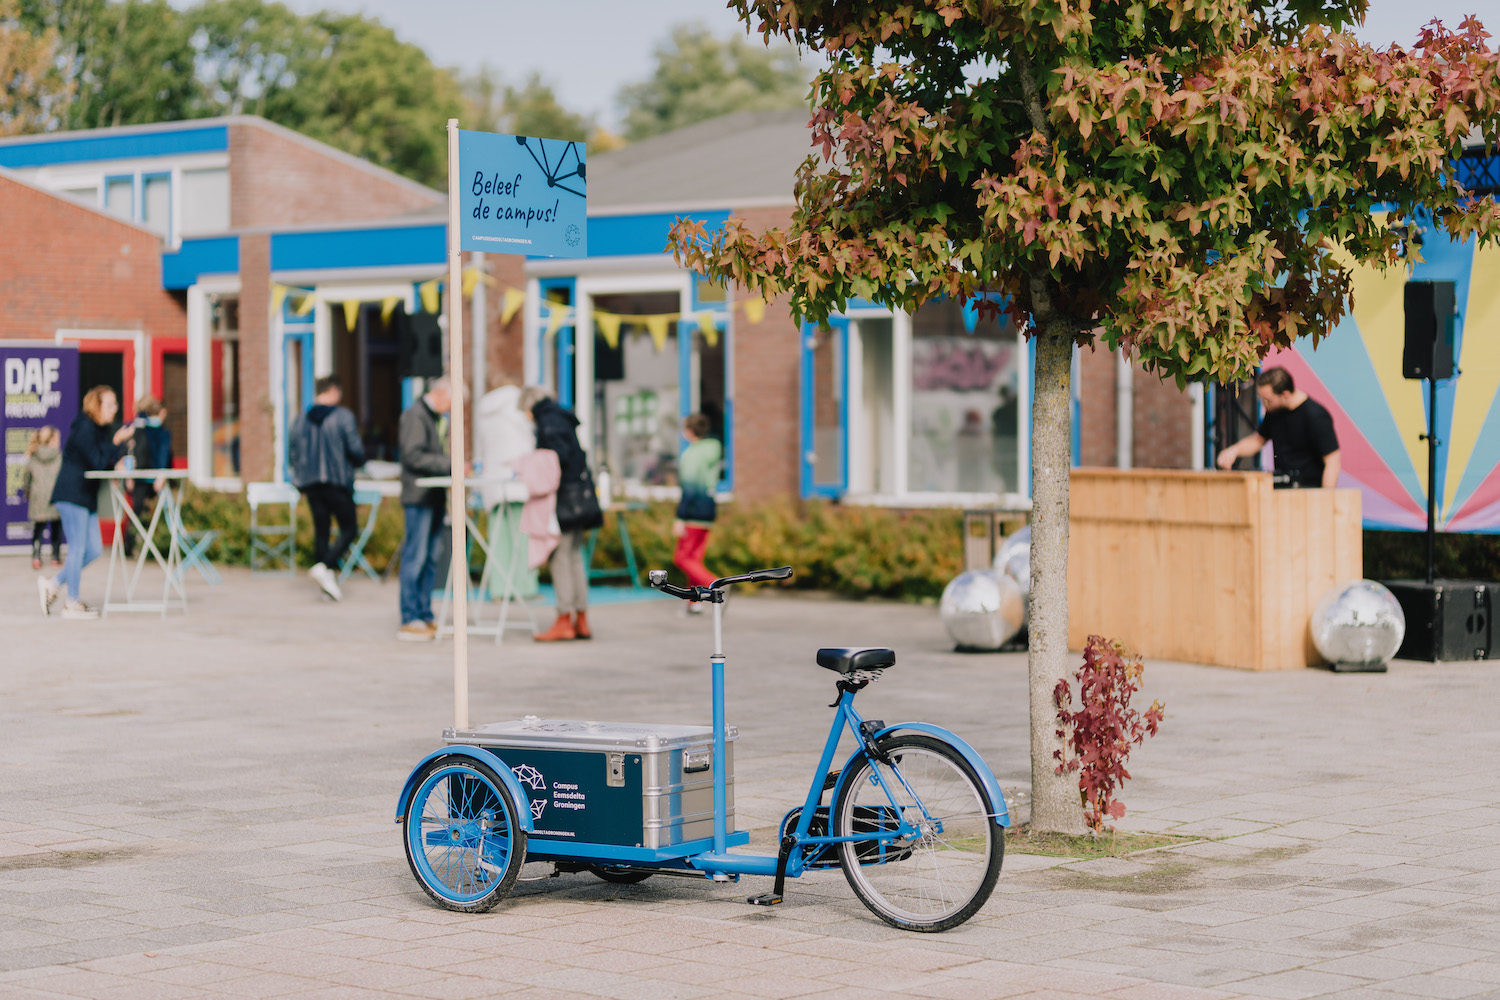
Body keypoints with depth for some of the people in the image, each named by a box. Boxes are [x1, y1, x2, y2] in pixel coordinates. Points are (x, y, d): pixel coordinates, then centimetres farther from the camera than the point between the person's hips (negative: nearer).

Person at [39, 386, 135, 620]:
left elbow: (108, 461, 16)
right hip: (71, 495, -9)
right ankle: (72, 604, 1)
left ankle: (53, 585, 18)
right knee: (78, 548, -6)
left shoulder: (102, 430, 14)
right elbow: (98, 462, -18)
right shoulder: (84, 429, -14)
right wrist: (117, 441, -19)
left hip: (87, 497, 9)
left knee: (94, 550, 7)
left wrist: (121, 460, -3)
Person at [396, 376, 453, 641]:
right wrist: (449, 465, -20)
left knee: (431, 558, 10)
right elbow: (414, 456, -19)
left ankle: (424, 616, 16)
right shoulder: (415, 416, -11)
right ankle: (410, 620, -4)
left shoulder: (436, 418, 19)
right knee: (415, 557, -7)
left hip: (435, 498, 9)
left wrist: (454, 467, 7)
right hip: (419, 498, -9)